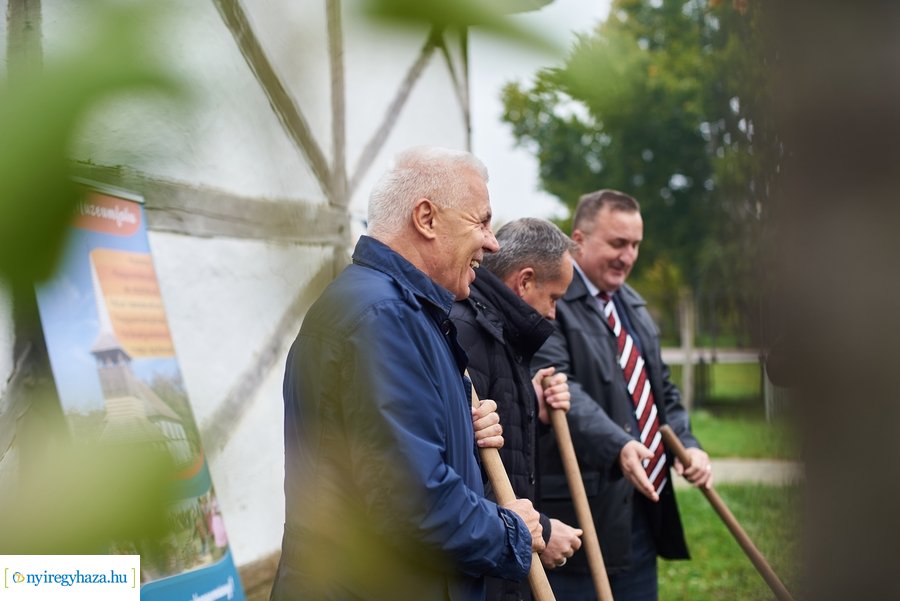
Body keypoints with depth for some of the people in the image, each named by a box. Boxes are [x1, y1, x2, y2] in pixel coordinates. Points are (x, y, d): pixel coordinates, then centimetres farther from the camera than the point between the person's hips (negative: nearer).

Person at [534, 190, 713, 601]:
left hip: (644, 506, 9)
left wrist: (686, 443, 3)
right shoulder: (550, 302, -12)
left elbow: (662, 389, 21)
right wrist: (618, 446, -35)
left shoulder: (634, 305, 18)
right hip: (582, 508, -9)